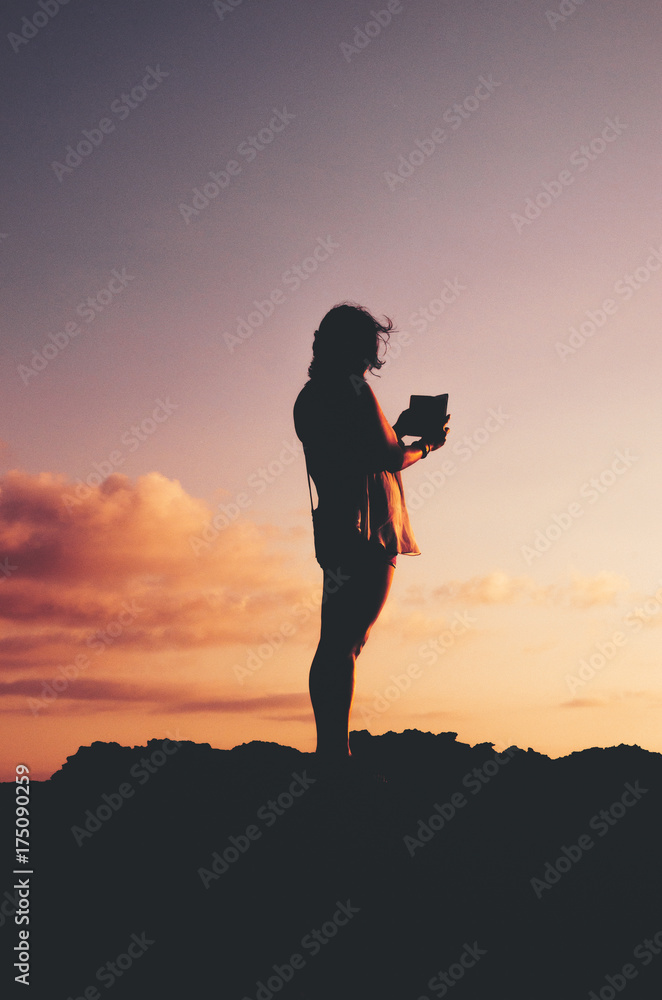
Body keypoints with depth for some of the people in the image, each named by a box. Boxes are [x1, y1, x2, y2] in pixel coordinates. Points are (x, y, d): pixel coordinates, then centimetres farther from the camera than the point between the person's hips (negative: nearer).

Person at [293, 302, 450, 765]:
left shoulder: (309, 397, 19)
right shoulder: (353, 389, -9)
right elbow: (389, 458, -13)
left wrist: (394, 429, 27)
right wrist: (424, 446, 5)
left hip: (335, 529, 9)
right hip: (367, 533, -9)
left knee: (334, 647, 10)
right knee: (345, 645, -11)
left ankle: (329, 751, 13)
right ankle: (337, 753, -11)